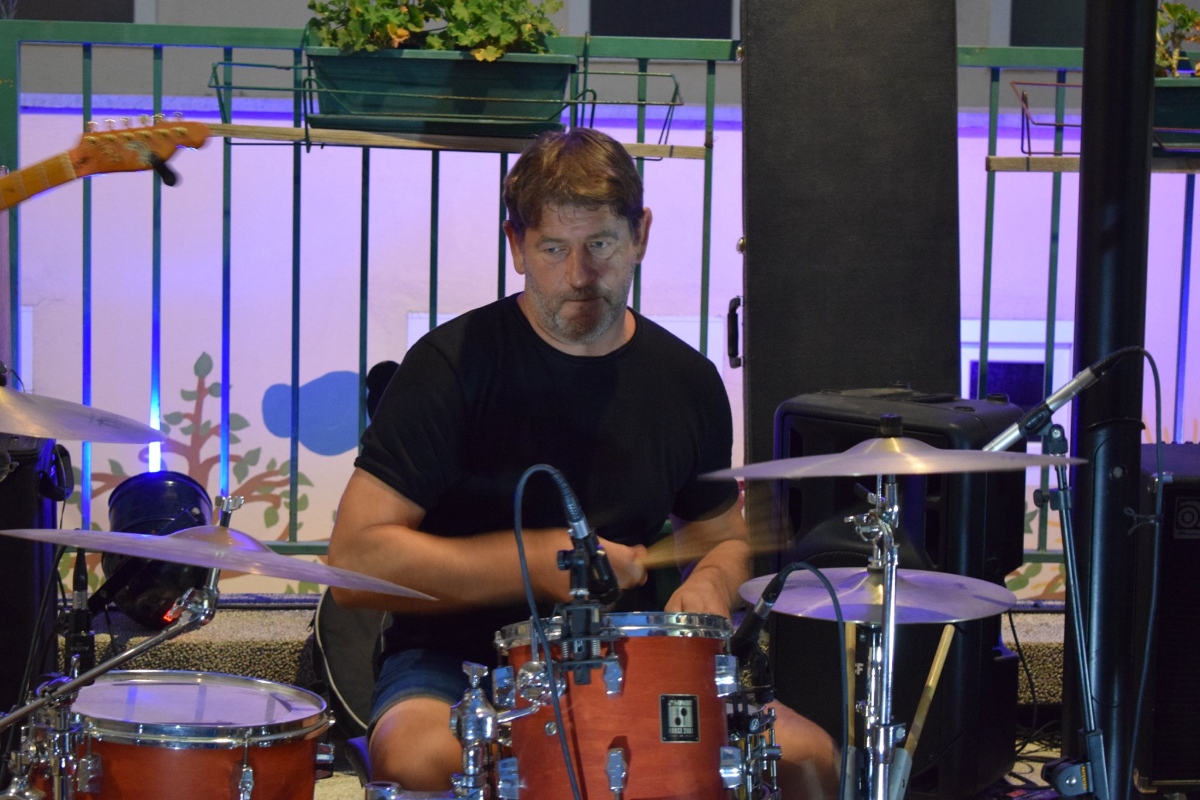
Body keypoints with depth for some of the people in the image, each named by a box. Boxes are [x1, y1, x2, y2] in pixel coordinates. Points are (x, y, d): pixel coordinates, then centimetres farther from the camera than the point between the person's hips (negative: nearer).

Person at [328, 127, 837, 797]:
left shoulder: (686, 382, 5)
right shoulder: (455, 364, -11)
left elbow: (722, 534, 21)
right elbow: (356, 561, -15)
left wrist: (709, 586, -4)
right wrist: (539, 562, -20)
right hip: (458, 660, -4)